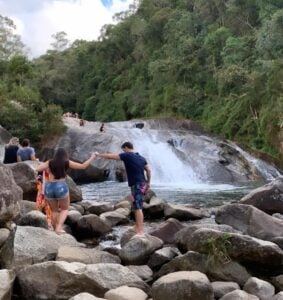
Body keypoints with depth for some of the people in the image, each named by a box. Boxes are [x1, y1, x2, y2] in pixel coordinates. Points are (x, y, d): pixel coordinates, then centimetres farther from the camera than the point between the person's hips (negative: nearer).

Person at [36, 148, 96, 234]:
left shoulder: (50, 162, 7)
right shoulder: (67, 163, 4)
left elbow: (37, 169, -2)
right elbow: (83, 166, 9)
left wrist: (46, 169, 17)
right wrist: (92, 158, 22)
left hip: (49, 188, 2)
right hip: (61, 188, -2)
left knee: (54, 211, 20)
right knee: (65, 209, 16)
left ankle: (55, 229, 16)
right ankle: (59, 228, -2)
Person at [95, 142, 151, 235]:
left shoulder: (127, 156, -7)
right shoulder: (142, 158, 13)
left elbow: (111, 156, -3)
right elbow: (148, 170, 16)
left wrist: (99, 155, 10)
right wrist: (148, 182, 25)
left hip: (136, 185, -8)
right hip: (142, 184, 8)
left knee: (138, 208, -10)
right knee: (137, 207, 17)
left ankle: (140, 232, -13)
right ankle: (137, 227, 24)